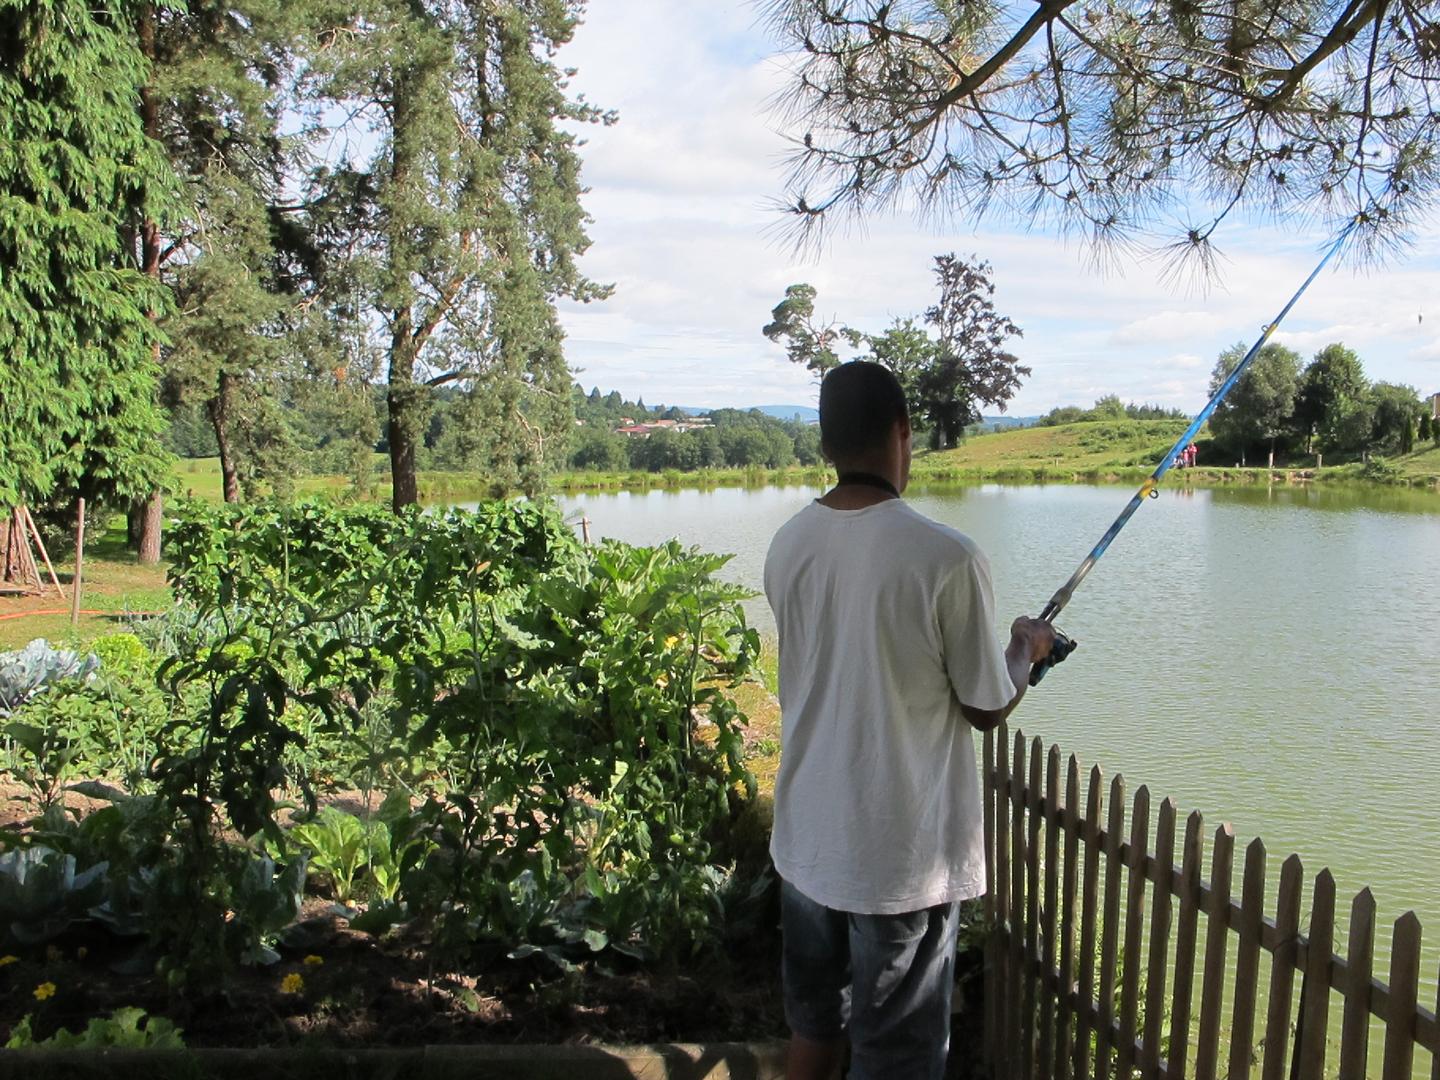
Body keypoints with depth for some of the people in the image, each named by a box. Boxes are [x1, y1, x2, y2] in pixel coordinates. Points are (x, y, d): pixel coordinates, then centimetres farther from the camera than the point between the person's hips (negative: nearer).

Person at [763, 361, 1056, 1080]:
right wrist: (1026, 648, 11)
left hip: (806, 840, 6)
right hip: (901, 856, -5)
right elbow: (989, 708, -9)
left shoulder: (787, 545, -3)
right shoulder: (946, 558, -20)